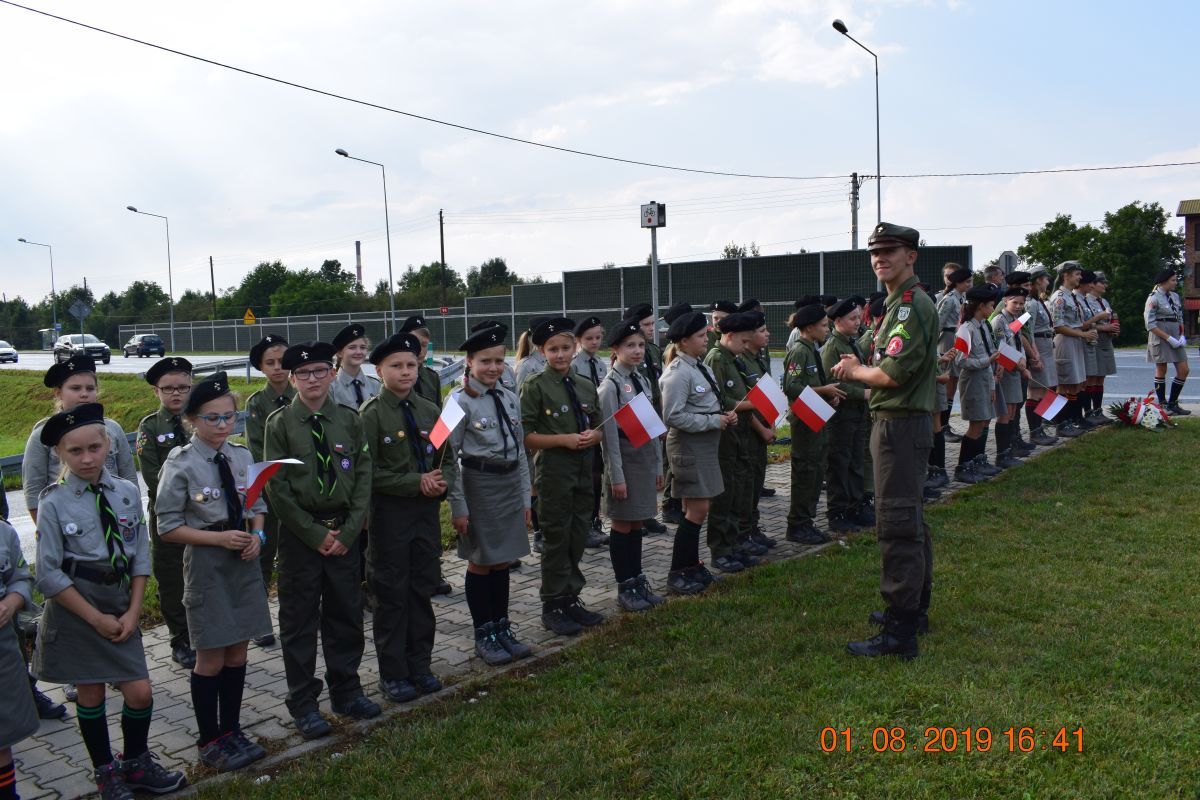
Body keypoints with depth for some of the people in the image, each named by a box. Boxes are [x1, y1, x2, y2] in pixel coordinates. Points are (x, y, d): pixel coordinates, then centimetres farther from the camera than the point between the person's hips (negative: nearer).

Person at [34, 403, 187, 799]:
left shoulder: (128, 492, -3)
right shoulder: (54, 504, -12)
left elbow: (141, 558, 2)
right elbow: (49, 576, -11)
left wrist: (132, 612, -4)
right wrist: (97, 618, -11)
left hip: (121, 610, 3)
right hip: (74, 613, -3)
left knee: (140, 694, 4)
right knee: (90, 696, 10)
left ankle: (135, 763, 30)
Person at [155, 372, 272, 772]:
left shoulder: (242, 456, 1)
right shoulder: (181, 465, -13)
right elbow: (168, 526, -10)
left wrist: (256, 536, -8)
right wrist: (219, 538, -19)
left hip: (245, 564, 5)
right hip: (206, 566, -4)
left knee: (237, 652, 14)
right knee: (211, 659, 7)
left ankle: (232, 731, 31)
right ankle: (209, 741, 24)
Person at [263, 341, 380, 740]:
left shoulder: (349, 419, 3)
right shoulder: (280, 423, -5)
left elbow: (363, 477, 2)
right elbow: (277, 487, -7)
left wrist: (348, 530, -7)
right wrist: (315, 534, -11)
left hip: (345, 531, 3)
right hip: (299, 534, -3)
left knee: (346, 614, 13)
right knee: (299, 620, 6)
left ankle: (346, 691, 28)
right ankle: (303, 703, 19)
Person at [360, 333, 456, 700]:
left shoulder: (430, 410, 7)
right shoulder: (371, 414, -8)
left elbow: (448, 460, 12)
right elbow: (368, 472, -13)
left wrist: (443, 479, -10)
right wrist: (416, 482, -19)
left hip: (428, 510, 5)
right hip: (389, 513, -5)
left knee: (424, 589, 13)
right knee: (392, 594, 6)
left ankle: (420, 665, 27)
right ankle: (393, 673, 19)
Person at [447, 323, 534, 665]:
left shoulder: (510, 397, 6)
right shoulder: (460, 401, -11)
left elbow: (520, 449, 11)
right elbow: (448, 456, -11)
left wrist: (525, 496, 10)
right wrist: (458, 505, -12)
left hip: (511, 483, 5)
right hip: (478, 483, -5)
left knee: (502, 561, 14)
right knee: (480, 563, 7)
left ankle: (502, 629, 28)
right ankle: (483, 636, 21)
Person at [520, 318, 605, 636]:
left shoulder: (586, 387, 10)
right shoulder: (535, 387, -8)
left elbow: (598, 428, 17)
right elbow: (525, 436, -11)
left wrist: (593, 436, -6)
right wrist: (564, 439, -19)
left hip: (584, 469, 6)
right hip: (554, 470, -6)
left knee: (578, 537, 13)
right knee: (556, 539, 3)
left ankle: (571, 598, 27)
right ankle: (553, 606, 16)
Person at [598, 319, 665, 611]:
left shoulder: (641, 381, 9)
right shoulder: (611, 386, -13)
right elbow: (610, 434, -15)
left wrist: (658, 465, 12)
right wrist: (616, 476, -16)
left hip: (645, 459, 7)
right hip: (625, 459, -7)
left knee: (637, 524, 14)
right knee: (623, 525, 4)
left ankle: (638, 581, 24)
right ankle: (625, 588, 14)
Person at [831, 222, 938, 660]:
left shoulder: (913, 305, -16)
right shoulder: (899, 304, 17)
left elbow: (893, 373, -24)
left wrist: (855, 370, -7)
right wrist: (860, 367, 3)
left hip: (902, 425, -11)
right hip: (897, 422, 11)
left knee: (896, 524, -9)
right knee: (910, 520, 19)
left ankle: (900, 632, -4)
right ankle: (915, 608, 32)